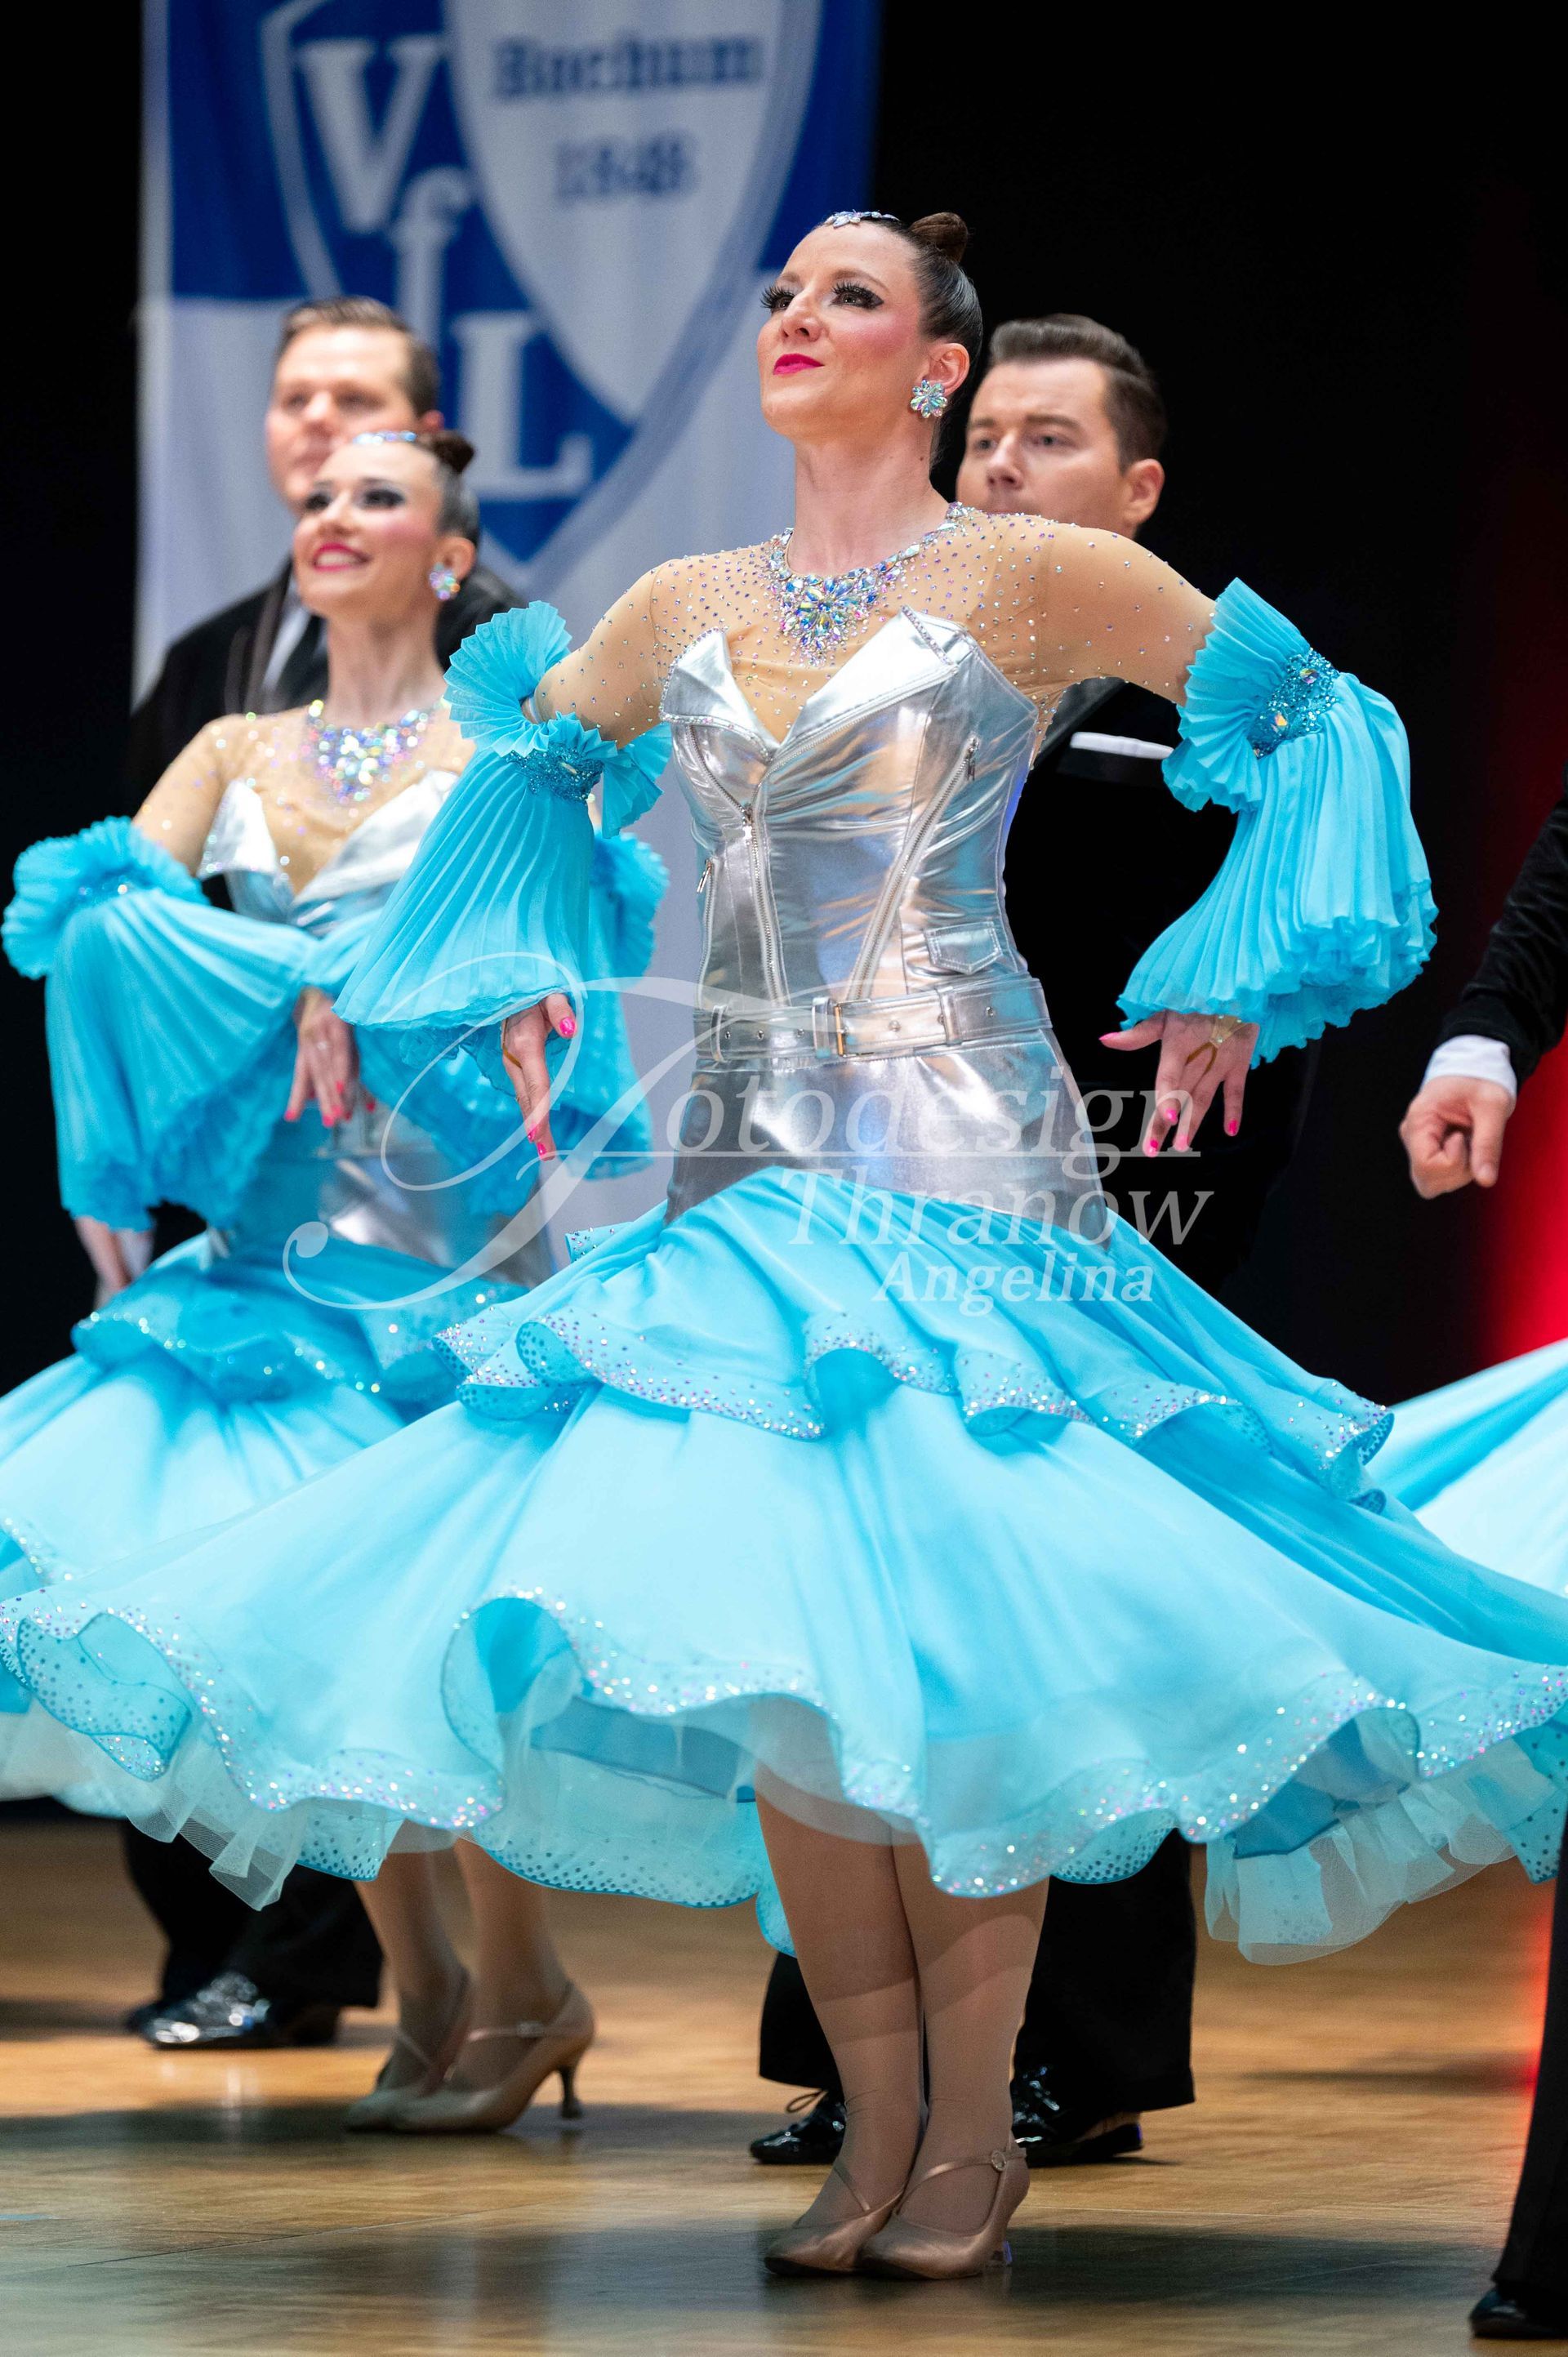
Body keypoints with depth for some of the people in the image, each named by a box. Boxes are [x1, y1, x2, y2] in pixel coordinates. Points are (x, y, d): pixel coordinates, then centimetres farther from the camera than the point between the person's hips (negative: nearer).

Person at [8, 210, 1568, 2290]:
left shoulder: (1030, 578, 1)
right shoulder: (685, 609, 14)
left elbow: (1310, 714, 5)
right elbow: (532, 757, 33)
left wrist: (1234, 986, 0)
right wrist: (518, 983, 21)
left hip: (962, 1160, -5)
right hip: (749, 1164, 5)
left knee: (954, 1627, -9)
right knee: (770, 1648, -1)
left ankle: (975, 2130, 0)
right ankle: (878, 2129, 8)